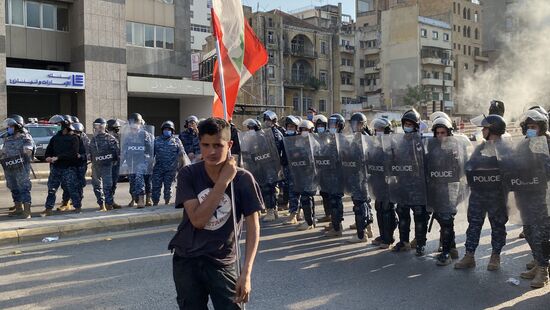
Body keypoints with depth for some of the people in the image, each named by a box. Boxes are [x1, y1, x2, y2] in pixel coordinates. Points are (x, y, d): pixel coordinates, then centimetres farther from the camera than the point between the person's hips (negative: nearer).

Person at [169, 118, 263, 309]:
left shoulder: (243, 179, -11)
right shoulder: (188, 175, -10)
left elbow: (253, 228, -9)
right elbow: (198, 219, -19)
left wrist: (246, 272, -17)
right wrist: (223, 181, -21)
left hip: (223, 262, -1)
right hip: (187, 261, 1)